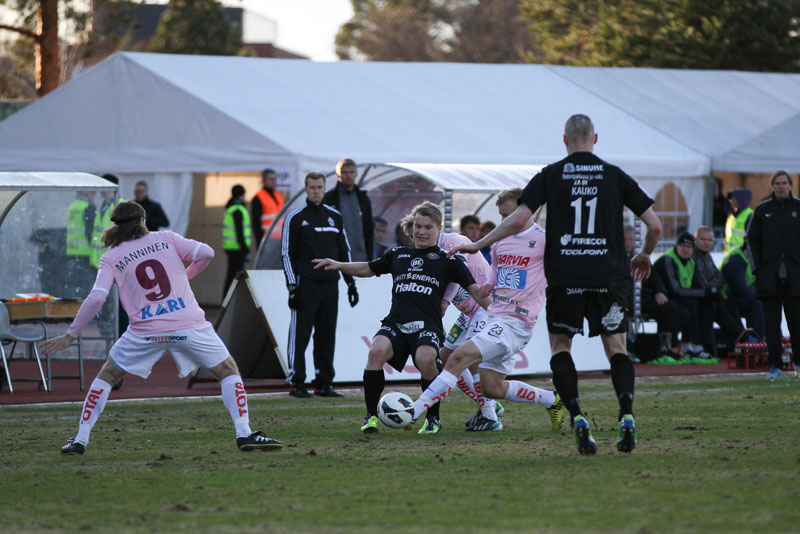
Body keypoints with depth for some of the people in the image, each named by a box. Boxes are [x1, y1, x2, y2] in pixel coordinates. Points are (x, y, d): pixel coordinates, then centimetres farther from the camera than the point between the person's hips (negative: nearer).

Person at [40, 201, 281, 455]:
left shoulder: (111, 258, 8)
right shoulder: (166, 239, 10)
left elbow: (96, 298, -3)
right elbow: (205, 253, 1)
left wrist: (70, 335, 2)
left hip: (146, 330, 0)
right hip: (188, 323, 0)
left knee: (107, 375, 20)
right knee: (228, 370, 13)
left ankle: (80, 440, 15)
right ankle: (244, 433, -1)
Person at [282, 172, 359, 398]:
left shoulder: (334, 217, 14)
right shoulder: (295, 217, -1)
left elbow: (344, 251, 19)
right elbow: (287, 254, -3)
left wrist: (351, 283, 14)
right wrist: (293, 287, -10)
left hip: (330, 284, 5)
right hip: (306, 284, -5)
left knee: (327, 335, 5)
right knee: (300, 333, -6)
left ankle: (324, 382, 10)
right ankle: (296, 382, -2)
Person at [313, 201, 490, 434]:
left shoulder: (448, 260, 12)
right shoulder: (398, 255, 23)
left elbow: (474, 290, 8)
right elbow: (368, 269, 36)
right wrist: (338, 265, 21)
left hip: (427, 325, -3)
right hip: (395, 324, 3)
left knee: (425, 359, -34)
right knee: (377, 351, -29)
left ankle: (433, 419, -10)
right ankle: (371, 415, -14)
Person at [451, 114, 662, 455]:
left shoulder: (550, 175, 3)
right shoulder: (615, 176, 6)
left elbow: (519, 219, -7)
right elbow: (654, 224, 5)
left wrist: (479, 244, 5)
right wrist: (645, 255, 25)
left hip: (564, 279, -1)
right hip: (607, 278, 1)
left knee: (560, 346, 15)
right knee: (616, 347, 11)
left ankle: (577, 418, -5)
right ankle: (626, 416, -11)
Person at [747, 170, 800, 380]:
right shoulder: (762, 210, 7)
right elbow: (753, 240, 9)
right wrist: (758, 268, -1)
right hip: (769, 276, 0)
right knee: (771, 322, -1)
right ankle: (774, 365, 4)